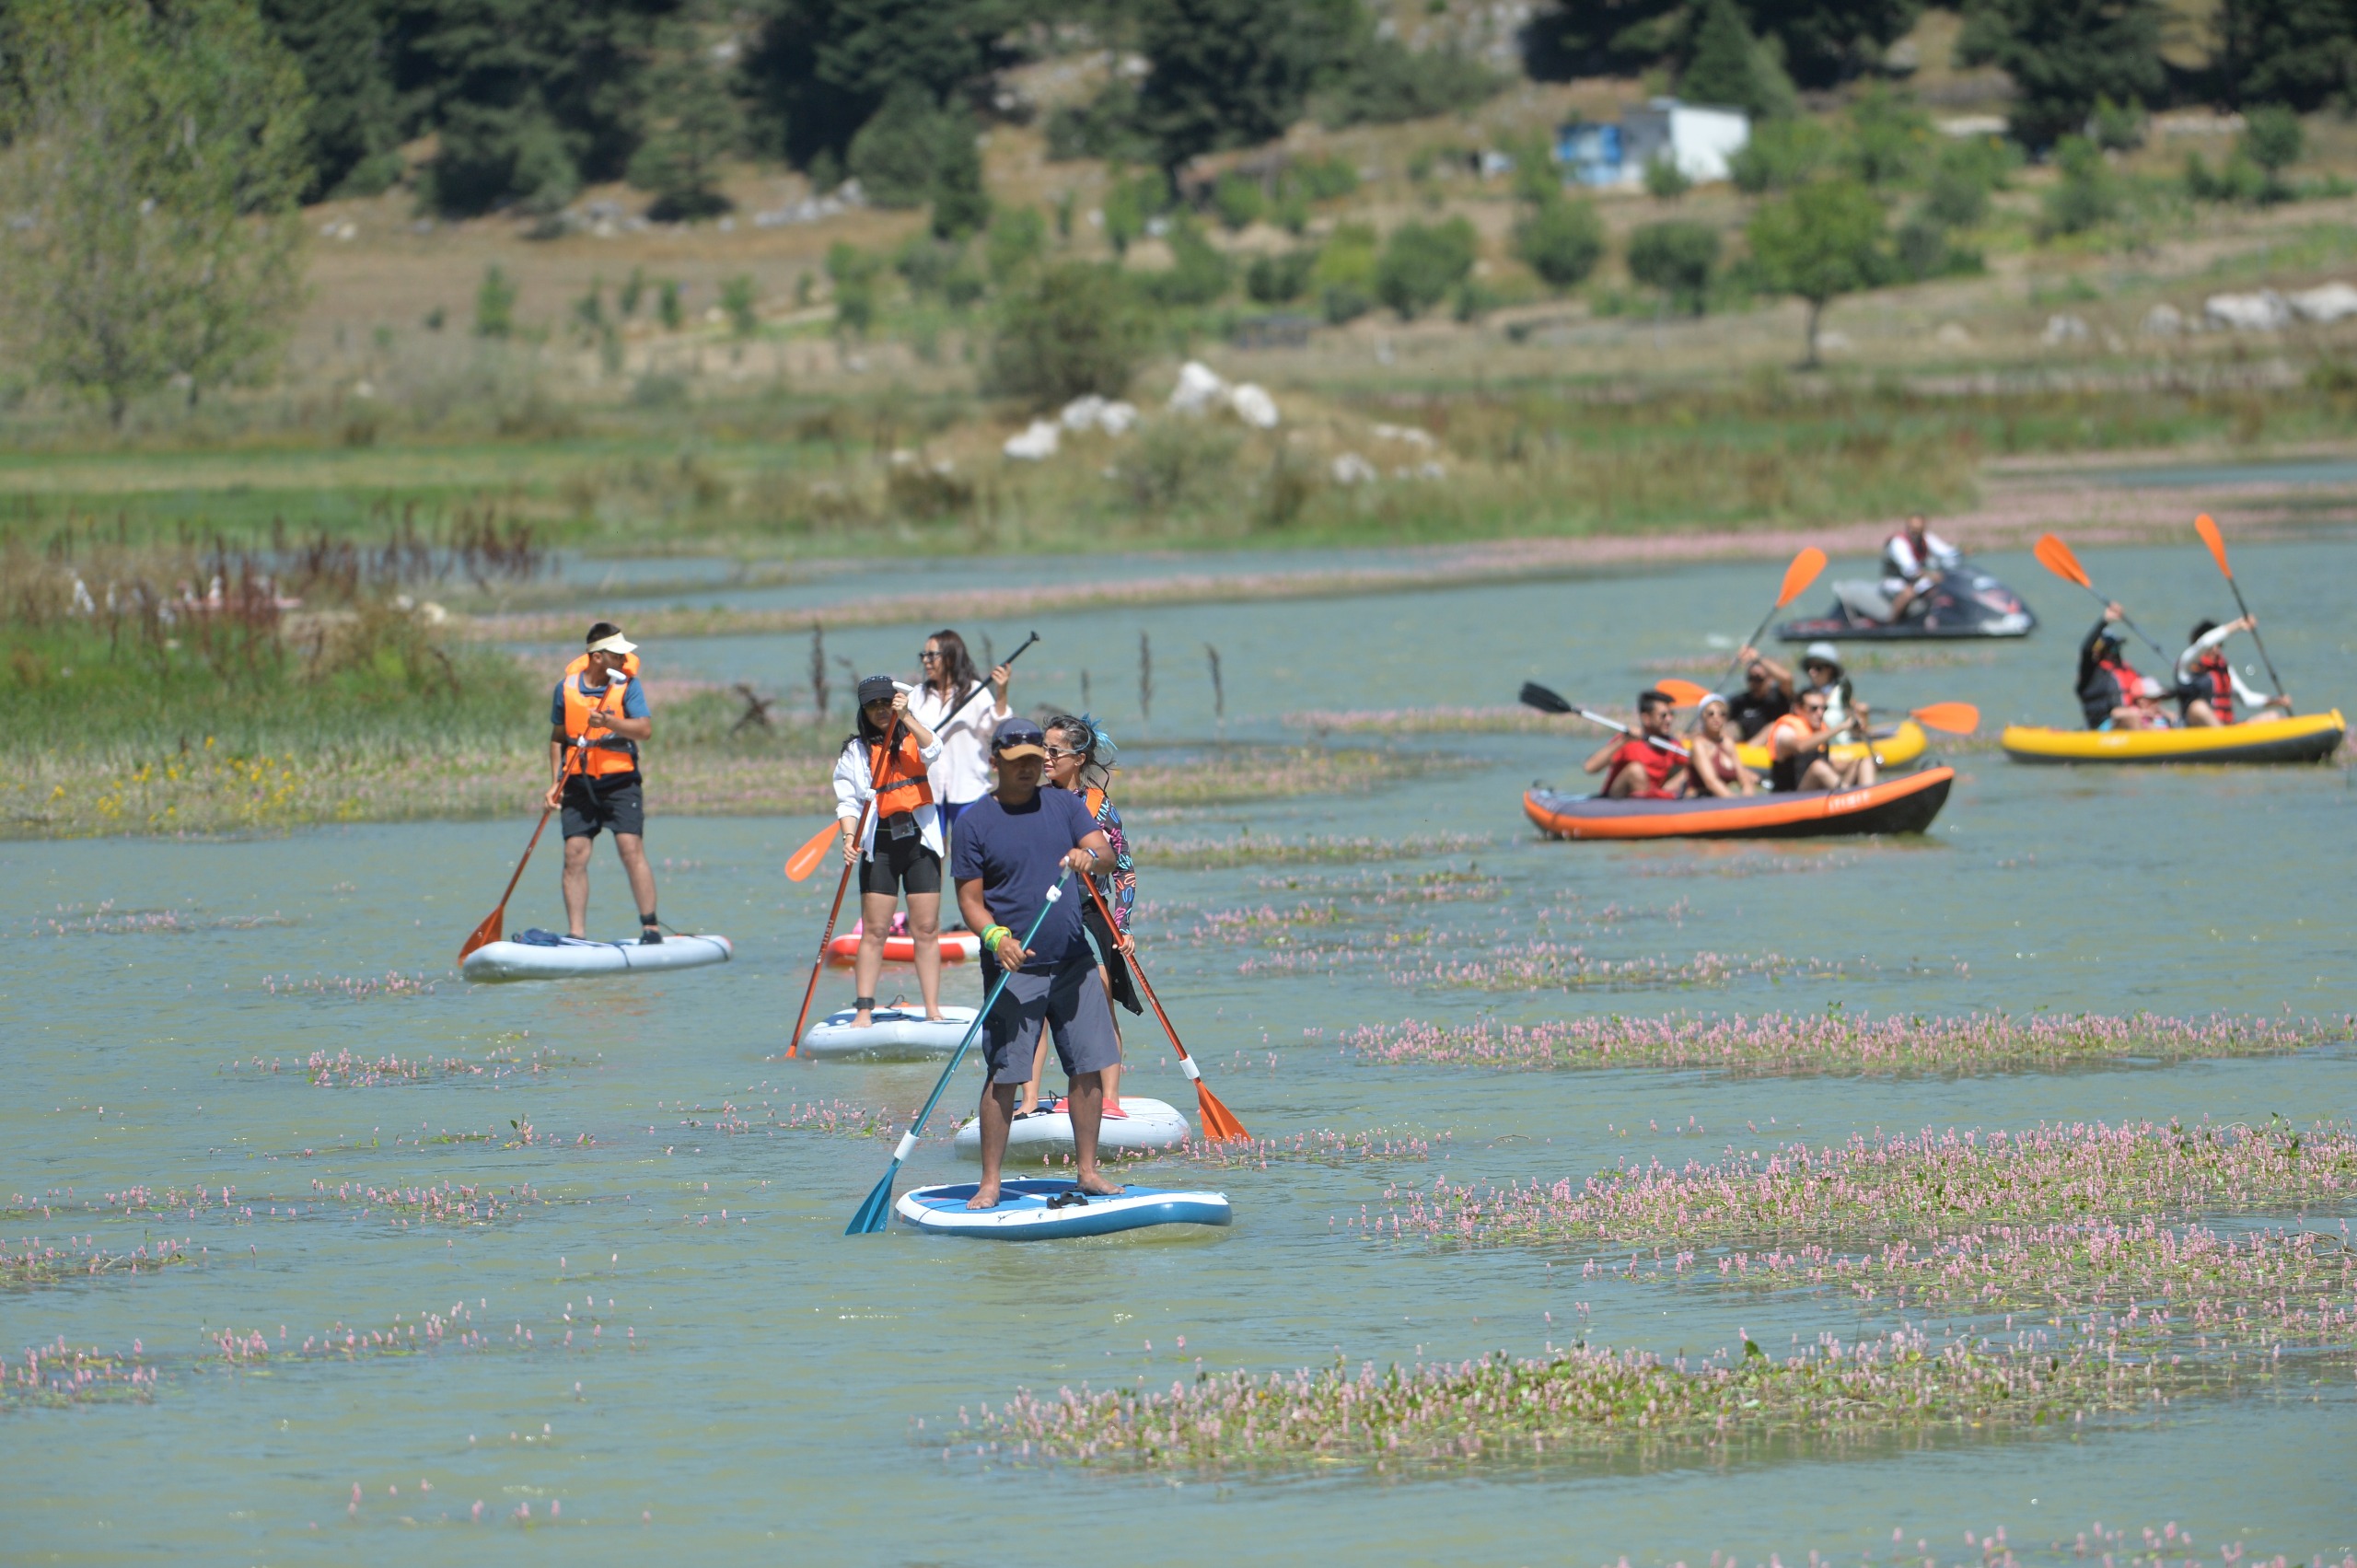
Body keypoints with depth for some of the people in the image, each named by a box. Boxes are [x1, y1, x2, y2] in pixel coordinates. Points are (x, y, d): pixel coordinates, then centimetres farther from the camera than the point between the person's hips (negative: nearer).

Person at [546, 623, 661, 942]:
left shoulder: (628, 686, -3)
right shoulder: (566, 688, 3)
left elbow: (645, 730, -15)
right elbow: (558, 738, 13)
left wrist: (608, 722, -30)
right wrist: (555, 783, 4)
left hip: (620, 781, -2)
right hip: (579, 784, 2)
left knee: (631, 849, -12)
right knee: (575, 855, -3)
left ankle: (650, 926, -8)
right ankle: (576, 934, 0)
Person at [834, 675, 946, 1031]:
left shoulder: (913, 739, 6)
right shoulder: (855, 752, 5)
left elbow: (932, 749, -17)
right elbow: (848, 801, 1)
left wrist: (906, 717, -28)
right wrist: (849, 836, -15)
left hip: (919, 842, 0)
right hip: (879, 845, 0)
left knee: (926, 929, 0)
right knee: (874, 931, -3)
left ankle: (932, 1009, 4)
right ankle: (864, 1011, -2)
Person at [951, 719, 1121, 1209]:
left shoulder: (1066, 806, 9)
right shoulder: (975, 821, -1)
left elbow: (1107, 852, -4)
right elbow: (969, 898, -3)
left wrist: (1090, 855, -29)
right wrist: (996, 937, -21)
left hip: (1074, 962, 3)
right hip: (1013, 967, -3)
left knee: (1089, 1068, 2)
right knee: (1003, 1075, -6)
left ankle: (1087, 1169, 13)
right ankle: (989, 1182, 0)